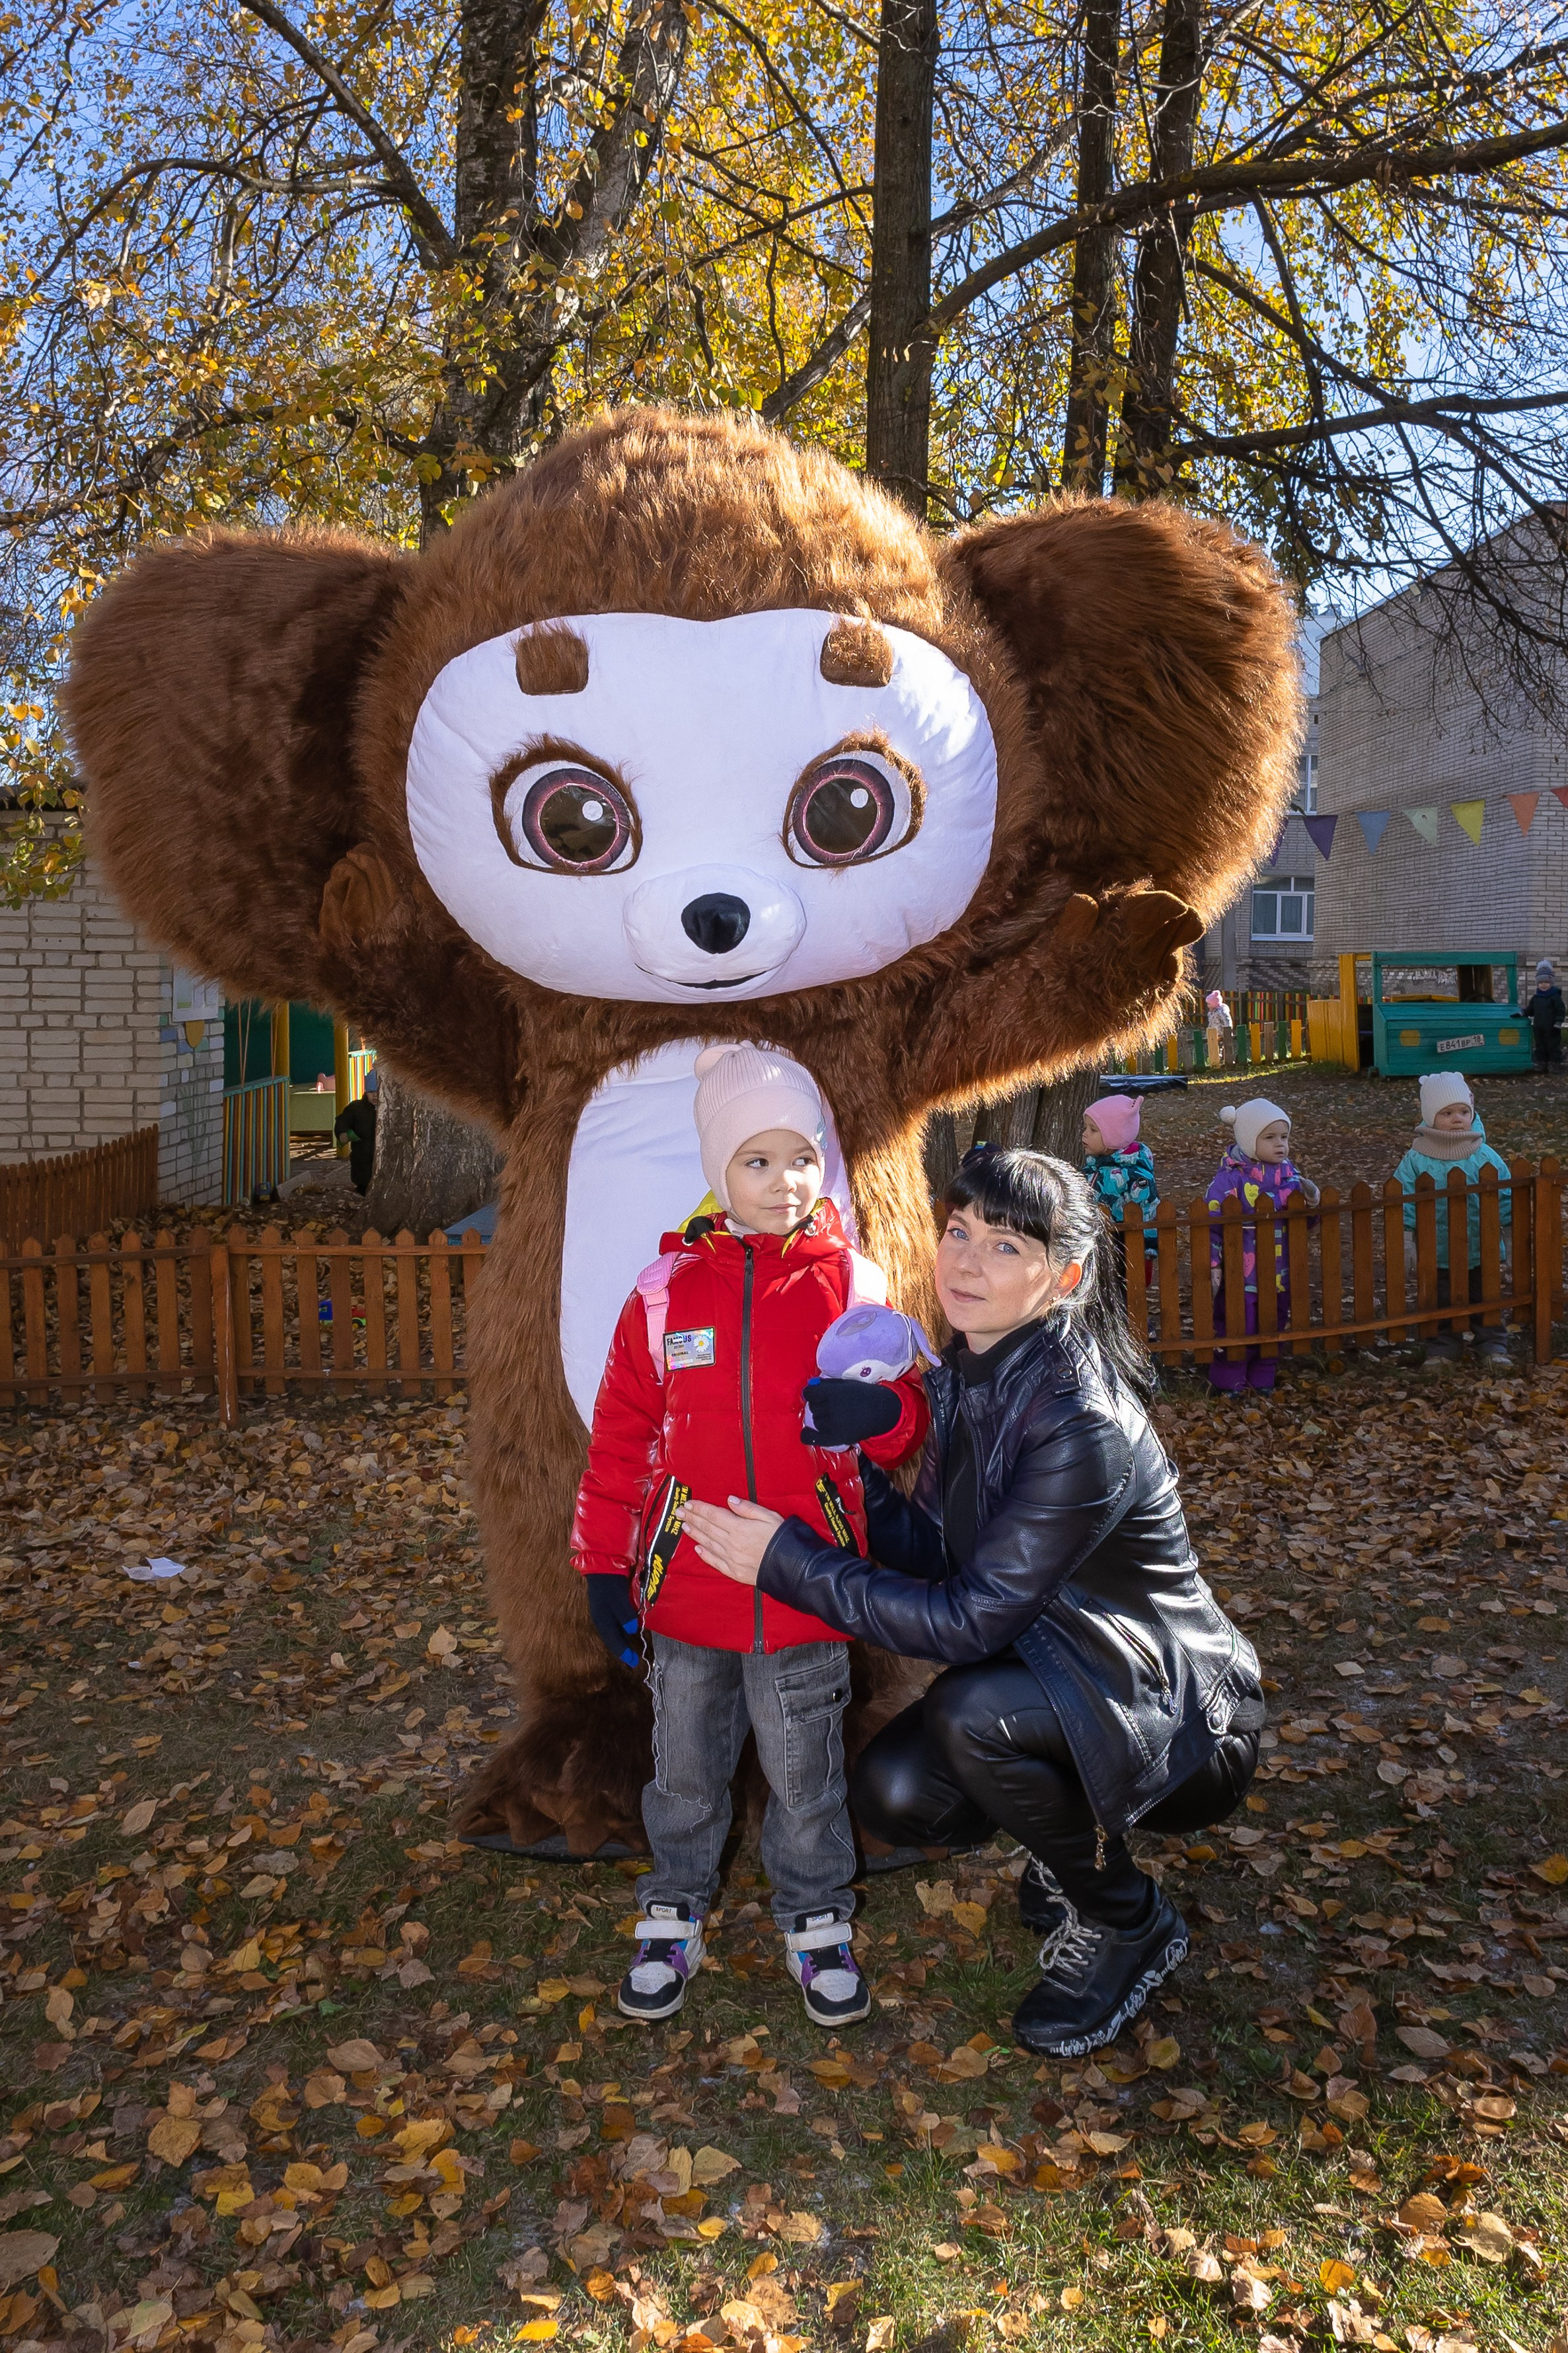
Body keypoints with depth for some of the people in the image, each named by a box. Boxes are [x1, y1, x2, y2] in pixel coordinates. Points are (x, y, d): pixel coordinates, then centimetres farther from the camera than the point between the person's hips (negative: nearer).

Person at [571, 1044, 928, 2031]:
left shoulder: (854, 1284, -3)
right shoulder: (667, 1292, -3)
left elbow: (909, 1422, 0)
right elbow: (622, 1440, 2)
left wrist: (880, 1413, -24)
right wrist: (605, 1564, 2)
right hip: (687, 1587, 1)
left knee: (807, 1772, 15)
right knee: (686, 1767, 18)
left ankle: (818, 1924, 37)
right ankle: (674, 1918, 40)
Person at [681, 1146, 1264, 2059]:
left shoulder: (1083, 1427, -29)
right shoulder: (967, 1375, -3)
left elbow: (971, 1619, -28)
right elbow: (937, 1550, 1)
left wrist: (788, 1561, -26)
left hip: (1183, 1720, -7)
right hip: (1049, 1670, 7)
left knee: (971, 1715, -31)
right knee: (896, 1793, -14)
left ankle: (1132, 1926, -3)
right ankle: (1075, 1844, 18)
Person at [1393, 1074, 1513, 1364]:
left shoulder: (1486, 1157, -4)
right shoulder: (1416, 1160, -8)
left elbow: (1505, 1196, 3)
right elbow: (1403, 1200, -7)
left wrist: (1513, 1226, 1)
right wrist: (1404, 1235, -12)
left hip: (1481, 1251, 1)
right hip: (1436, 1253, -1)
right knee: (1440, 1304, 10)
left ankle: (1493, 1346, 27)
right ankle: (1442, 1349, 23)